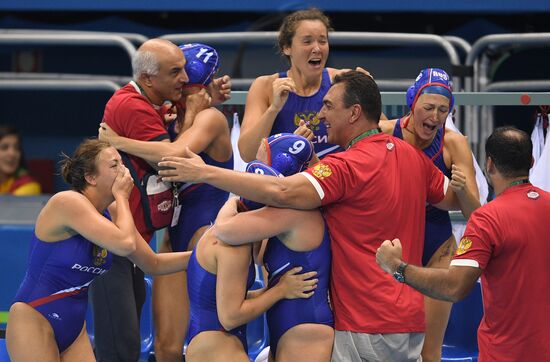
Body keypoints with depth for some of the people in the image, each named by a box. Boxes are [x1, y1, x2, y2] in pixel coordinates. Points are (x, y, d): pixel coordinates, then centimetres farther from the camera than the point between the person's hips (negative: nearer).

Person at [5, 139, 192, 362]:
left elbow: (154, 264, 12)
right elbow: (125, 244, -30)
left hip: (74, 329, 8)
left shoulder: (113, 213, 5)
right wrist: (122, 196, -15)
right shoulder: (68, 202, -20)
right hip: (33, 321, -8)